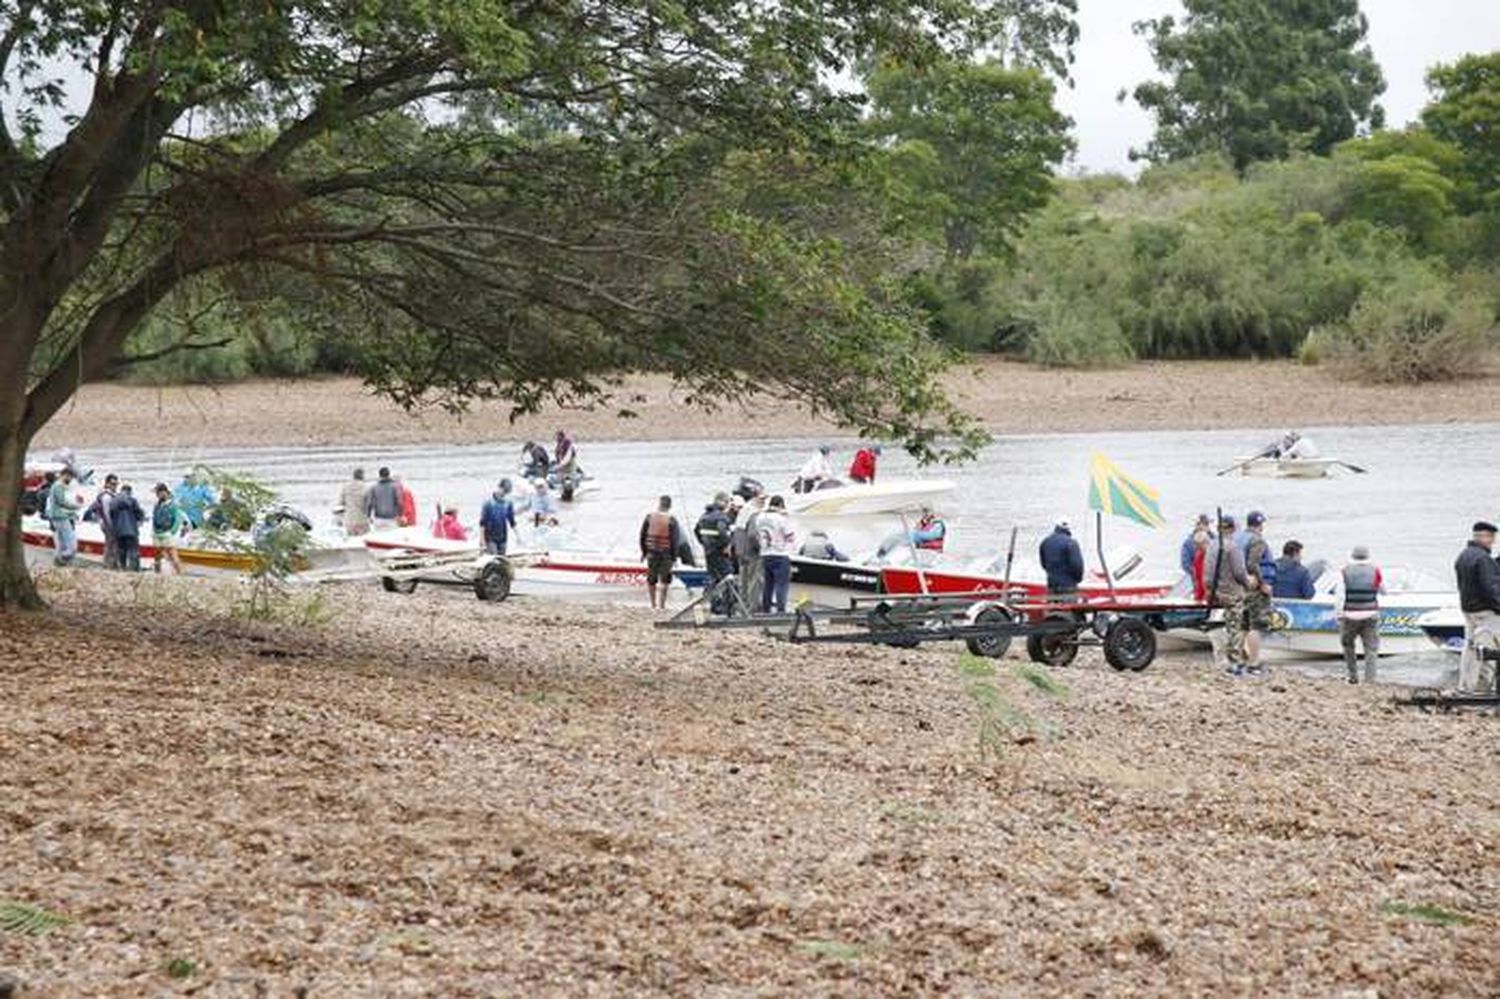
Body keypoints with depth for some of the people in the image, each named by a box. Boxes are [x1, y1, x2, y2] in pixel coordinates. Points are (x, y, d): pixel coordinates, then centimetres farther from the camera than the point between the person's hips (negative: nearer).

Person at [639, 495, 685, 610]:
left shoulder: (649, 517, -2)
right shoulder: (671, 520, -10)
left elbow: (642, 536, 3)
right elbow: (675, 540, -10)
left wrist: (644, 552, 13)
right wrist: (674, 557, -2)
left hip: (651, 553, 3)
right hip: (666, 553, -3)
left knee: (651, 579, 13)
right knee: (664, 580, 5)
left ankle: (653, 604, 21)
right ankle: (660, 605, 1)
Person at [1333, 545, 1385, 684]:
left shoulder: (1345, 573, -4)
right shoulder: (1375, 572, -2)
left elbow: (1339, 596, -9)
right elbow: (1383, 590, 13)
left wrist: (1338, 615, -4)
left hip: (1350, 616, 0)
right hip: (1370, 616, 0)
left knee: (1348, 644, 21)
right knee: (1371, 649, 4)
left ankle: (1353, 675, 21)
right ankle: (1370, 680, -3)